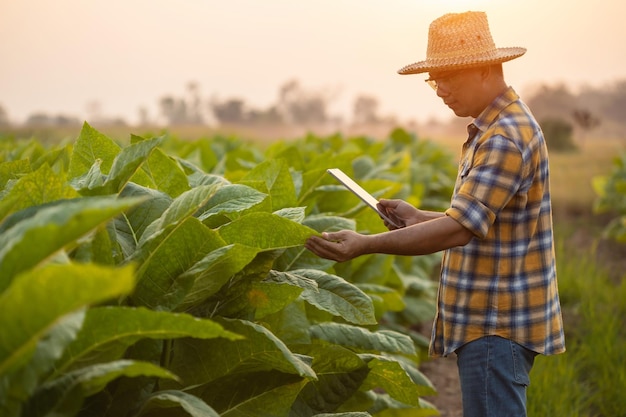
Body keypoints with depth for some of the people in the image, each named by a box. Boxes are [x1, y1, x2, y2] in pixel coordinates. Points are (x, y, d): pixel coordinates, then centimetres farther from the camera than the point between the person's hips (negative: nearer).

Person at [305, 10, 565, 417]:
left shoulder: (507, 136, -19)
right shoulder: (496, 127, 14)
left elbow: (460, 229, -26)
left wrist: (366, 244, -27)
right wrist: (421, 217, 8)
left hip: (495, 326, -10)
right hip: (491, 319, 10)